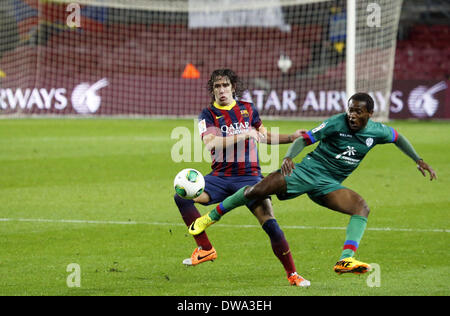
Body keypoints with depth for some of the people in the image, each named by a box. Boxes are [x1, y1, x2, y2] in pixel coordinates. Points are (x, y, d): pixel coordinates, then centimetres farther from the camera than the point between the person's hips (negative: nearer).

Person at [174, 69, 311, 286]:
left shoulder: (248, 109, 10)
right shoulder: (207, 115, 0)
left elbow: (264, 136, 26)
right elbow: (211, 143, -19)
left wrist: (291, 137, 17)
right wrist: (244, 135, -25)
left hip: (249, 176, 0)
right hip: (220, 177, 0)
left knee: (270, 223, -16)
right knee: (182, 195, -24)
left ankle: (292, 274, -1)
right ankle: (205, 249, -13)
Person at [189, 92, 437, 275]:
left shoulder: (377, 132, -1)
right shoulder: (337, 124, -12)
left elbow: (397, 138, 21)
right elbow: (304, 139, -10)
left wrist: (419, 161, 20)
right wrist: (289, 157, -28)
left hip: (328, 185, 3)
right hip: (308, 170, -3)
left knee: (362, 207, -23)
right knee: (256, 191, -15)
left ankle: (345, 260, -35)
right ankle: (210, 217, 6)